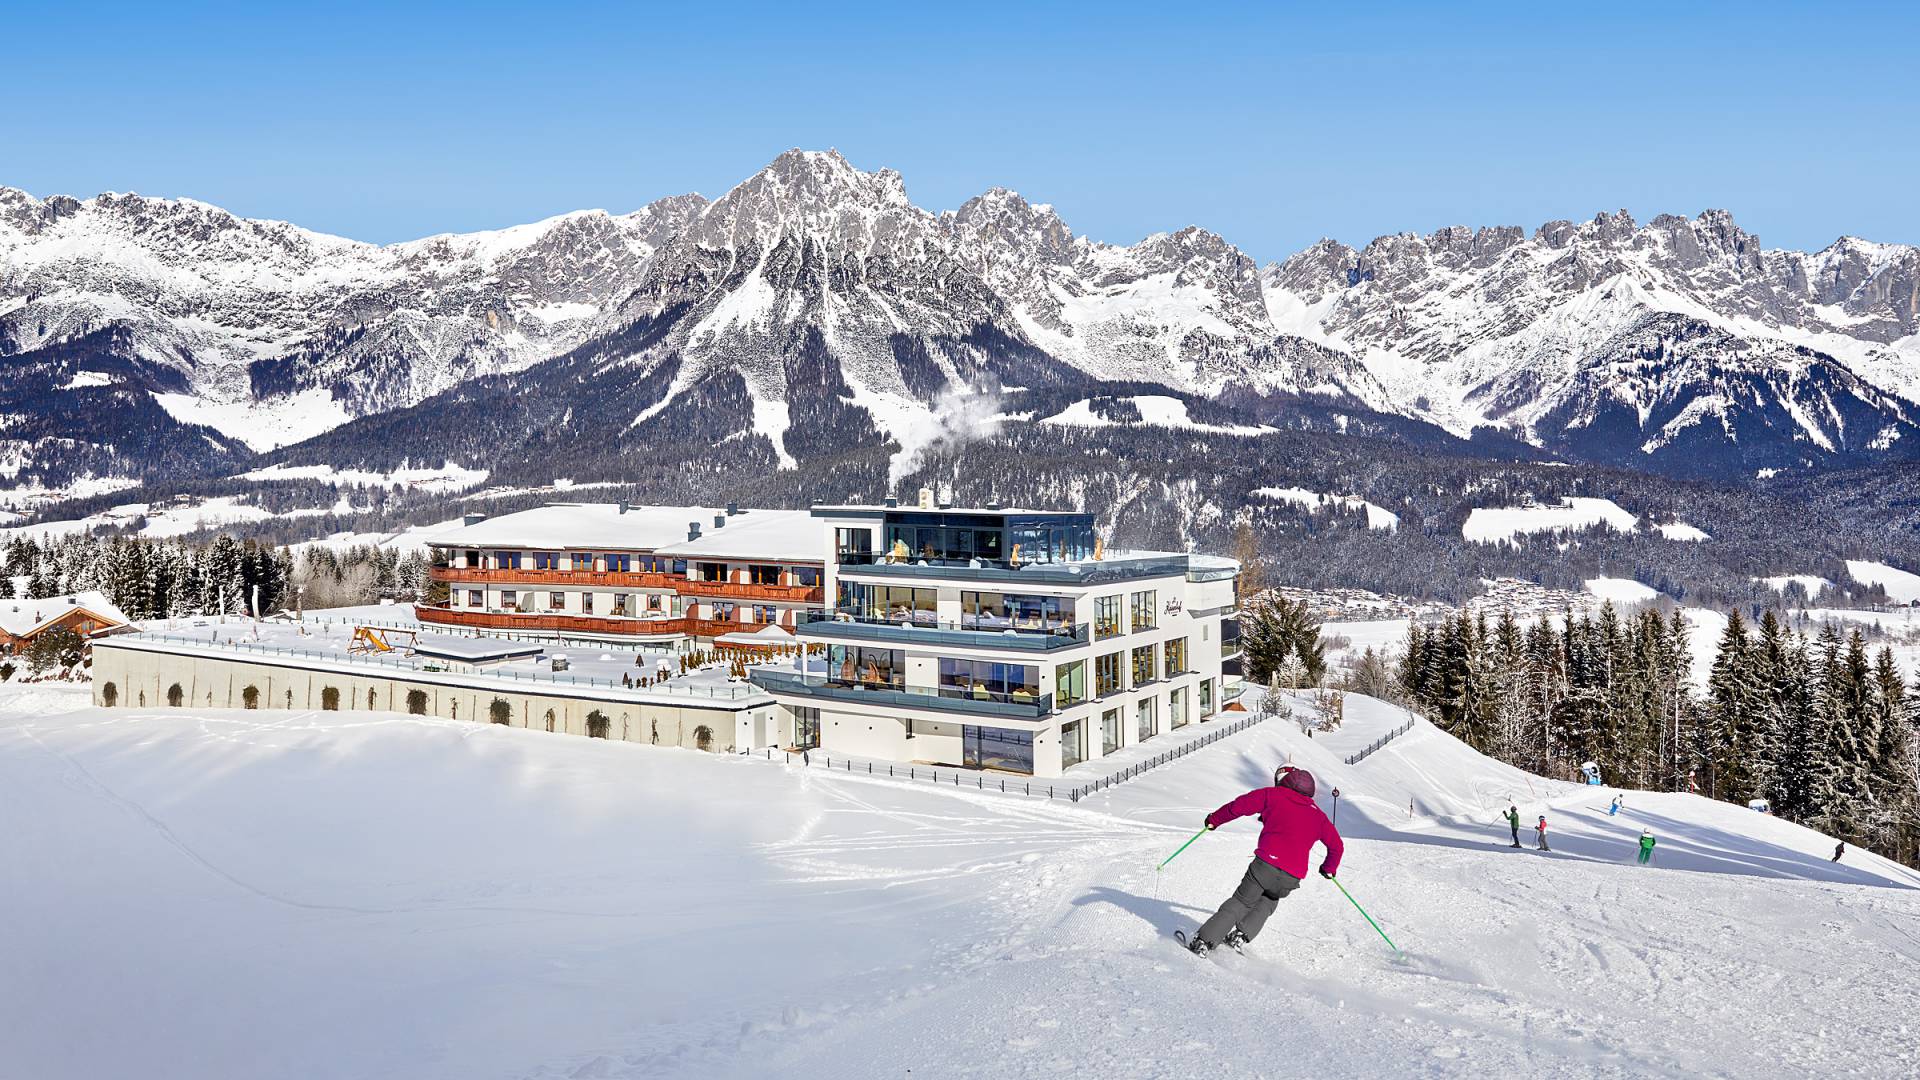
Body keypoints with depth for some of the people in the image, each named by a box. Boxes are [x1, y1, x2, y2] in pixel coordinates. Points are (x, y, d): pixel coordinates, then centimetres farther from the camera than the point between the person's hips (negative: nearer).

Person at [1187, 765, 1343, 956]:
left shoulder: (1273, 796, 8)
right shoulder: (1318, 815, 19)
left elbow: (1238, 806, 5)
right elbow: (1337, 846, 25)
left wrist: (1215, 819, 20)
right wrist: (1329, 868, 42)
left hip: (1266, 864, -2)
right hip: (1292, 878, 3)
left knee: (1241, 902, 12)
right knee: (1268, 902, 29)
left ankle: (1205, 941, 4)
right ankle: (1242, 934, 11)